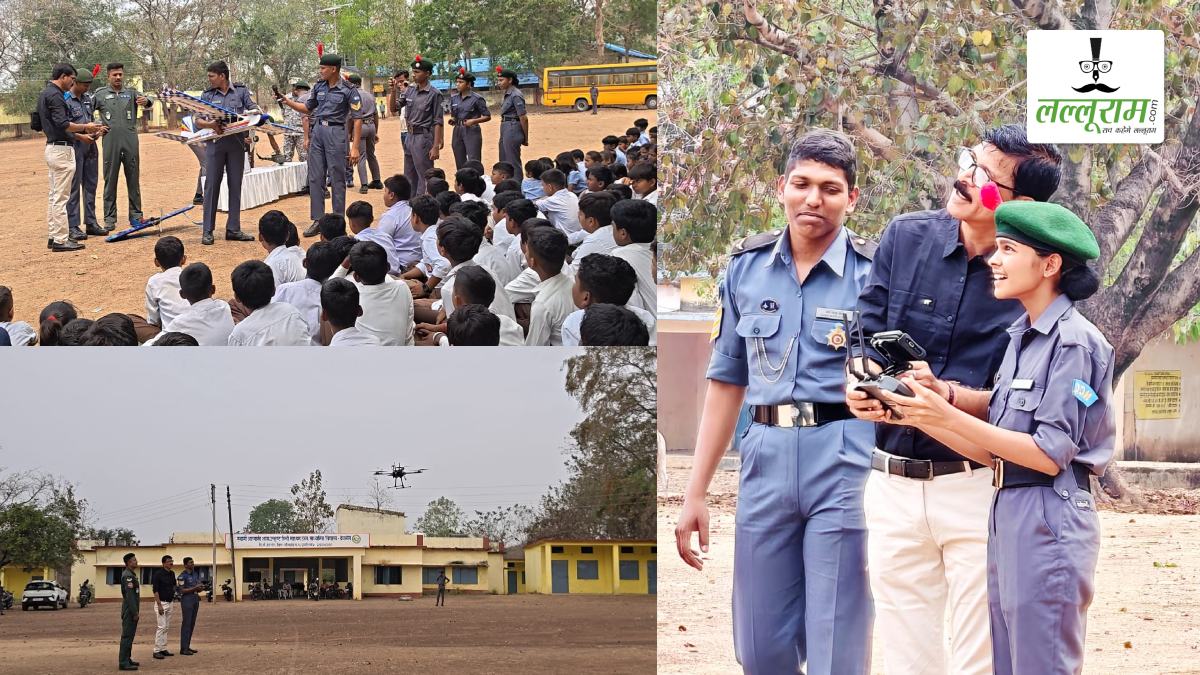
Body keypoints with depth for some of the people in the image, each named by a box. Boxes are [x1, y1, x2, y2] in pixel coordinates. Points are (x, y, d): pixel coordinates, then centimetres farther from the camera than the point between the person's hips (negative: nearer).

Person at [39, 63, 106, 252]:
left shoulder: (44, 94, 16)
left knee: (55, 196, 15)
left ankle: (54, 236, 19)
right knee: (61, 197, -8)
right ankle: (60, 240, -7)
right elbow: (63, 124, -25)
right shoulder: (55, 95, -16)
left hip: (52, 148, 11)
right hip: (61, 149, -11)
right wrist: (85, 127, -12)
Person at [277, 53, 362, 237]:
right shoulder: (319, 87, 10)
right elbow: (307, 108, 23)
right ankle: (317, 220, 10)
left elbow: (357, 119, -9)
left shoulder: (348, 90, -8)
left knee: (337, 178, -2)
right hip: (317, 131, 6)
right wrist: (287, 102, 8)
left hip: (336, 133, -6)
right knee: (315, 178, 5)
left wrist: (355, 147, -14)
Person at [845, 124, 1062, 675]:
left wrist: (945, 396, -25)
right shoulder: (906, 237, 3)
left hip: (978, 485, -4)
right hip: (893, 482, 4)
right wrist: (861, 384, -16)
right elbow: (866, 336, 5)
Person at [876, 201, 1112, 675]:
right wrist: (922, 417, 1)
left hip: (1049, 523, -9)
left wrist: (950, 417, -18)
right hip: (1006, 515, 9)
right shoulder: (1020, 338, 15)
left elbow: (1050, 455, -17)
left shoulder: (1074, 342, -11)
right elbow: (995, 454, 13)